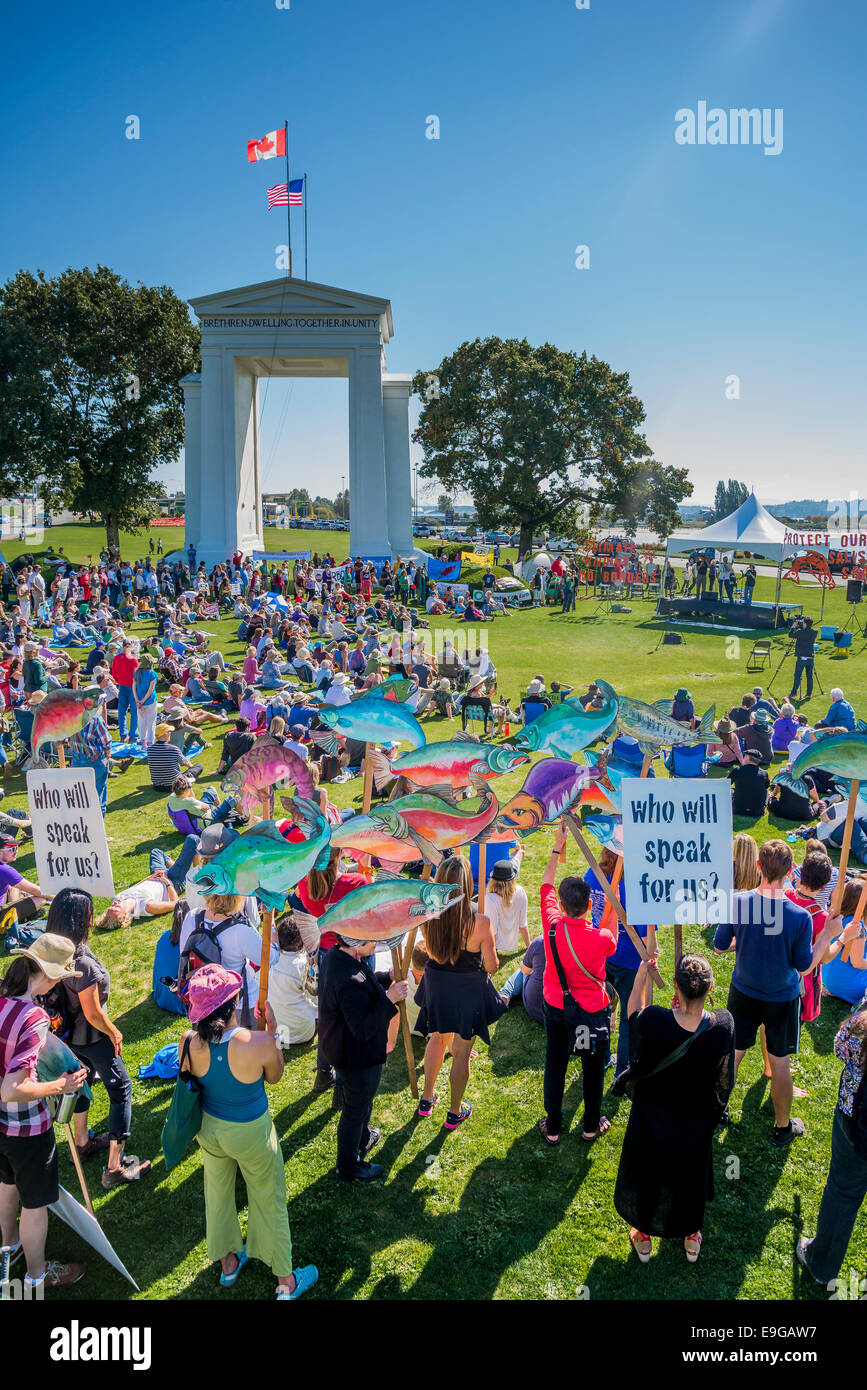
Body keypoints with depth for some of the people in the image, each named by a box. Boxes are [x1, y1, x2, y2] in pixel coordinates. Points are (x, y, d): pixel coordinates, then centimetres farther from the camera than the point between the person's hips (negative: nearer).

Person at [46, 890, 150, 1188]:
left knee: (83, 1081, 29)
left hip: (72, 1034, 8)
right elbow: (92, 1012, -26)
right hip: (91, 1037, -8)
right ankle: (115, 1167, 9)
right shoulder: (82, 962, -35)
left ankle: (83, 1142, 48)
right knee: (121, 1089, 5)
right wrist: (114, 1032, -8)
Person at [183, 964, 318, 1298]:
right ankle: (286, 1282, 39)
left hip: (209, 1129, 4)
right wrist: (271, 1029, -8)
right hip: (250, 1134, -3)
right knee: (269, 1202, 20)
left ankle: (228, 1264, 53)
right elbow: (274, 1076, -11)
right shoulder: (259, 1043, -35)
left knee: (218, 1195, 29)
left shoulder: (189, 1043, -26)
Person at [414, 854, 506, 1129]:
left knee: (437, 1038, 29)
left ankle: (427, 1098, 44)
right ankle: (455, 1112, 34)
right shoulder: (480, 923, -27)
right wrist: (491, 946, 4)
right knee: (461, 1053, 16)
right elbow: (492, 967, -14)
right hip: (468, 991, -3)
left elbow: (430, 952, 2)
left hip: (436, 985, 3)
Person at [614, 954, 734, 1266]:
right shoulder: (724, 1024, -29)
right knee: (691, 1176, 28)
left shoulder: (654, 1021, -34)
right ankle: (691, 1237, 51)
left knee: (646, 1173, 25)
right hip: (696, 1121, 1)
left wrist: (642, 974, -1)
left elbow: (633, 1011, -8)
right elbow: (724, 1079, -10)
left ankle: (643, 1237, 46)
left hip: (652, 1119, -1)